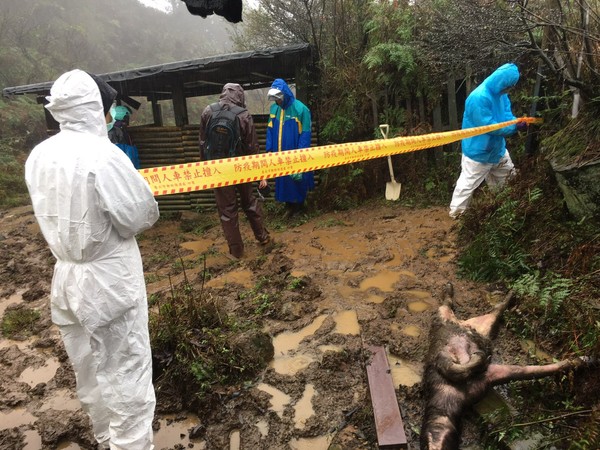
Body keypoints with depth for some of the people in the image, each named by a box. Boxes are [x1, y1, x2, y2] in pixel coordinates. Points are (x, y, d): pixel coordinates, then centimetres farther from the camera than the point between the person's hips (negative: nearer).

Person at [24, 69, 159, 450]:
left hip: (67, 277, 8)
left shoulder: (38, 156, 1)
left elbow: (57, 211, 11)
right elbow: (141, 217, -17)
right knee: (126, 377, 6)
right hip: (109, 280, -8)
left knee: (89, 373, 23)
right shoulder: (103, 154, -21)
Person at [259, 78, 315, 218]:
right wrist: (269, 149, 3)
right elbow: (270, 130, 9)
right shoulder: (274, 108, 5)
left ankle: (298, 206, 27)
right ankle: (289, 206, 28)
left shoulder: (300, 109, -13)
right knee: (283, 180, 12)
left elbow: (305, 134, -12)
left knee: (297, 179, 8)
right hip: (279, 154, 5)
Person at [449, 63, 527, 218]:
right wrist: (515, 127, -24)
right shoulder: (479, 97, -30)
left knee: (509, 177, 24)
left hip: (497, 147, 10)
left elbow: (507, 115, 6)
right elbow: (488, 126, -29)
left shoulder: (500, 93, 0)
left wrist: (518, 121, -16)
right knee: (468, 183, 0)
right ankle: (456, 213, 13)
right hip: (478, 151, -10)